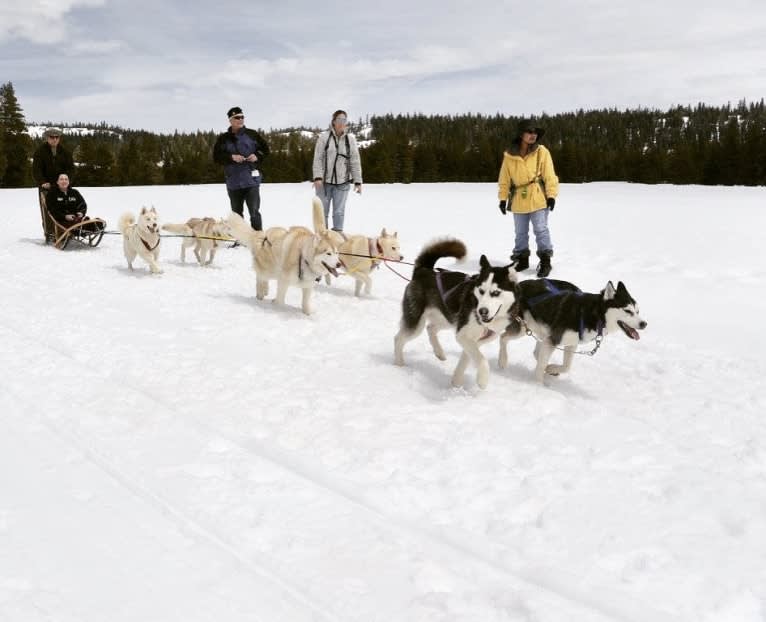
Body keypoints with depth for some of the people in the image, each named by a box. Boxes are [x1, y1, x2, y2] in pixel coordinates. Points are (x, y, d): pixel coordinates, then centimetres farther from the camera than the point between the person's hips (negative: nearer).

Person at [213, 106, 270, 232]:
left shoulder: (252, 134, 4)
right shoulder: (223, 138, 4)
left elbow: (265, 149, 10)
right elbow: (216, 156, 0)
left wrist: (257, 156, -10)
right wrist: (231, 157, -15)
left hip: (252, 180, -2)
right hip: (233, 182, 2)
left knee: (254, 212, -9)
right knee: (237, 213, 12)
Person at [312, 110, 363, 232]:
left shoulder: (350, 138, 2)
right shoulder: (324, 136, -2)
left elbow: (355, 161, 3)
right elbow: (318, 158, -4)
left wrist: (357, 182, 0)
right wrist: (317, 177, -14)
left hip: (342, 182, 1)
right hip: (324, 181, -1)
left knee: (339, 212, 3)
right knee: (322, 211, 4)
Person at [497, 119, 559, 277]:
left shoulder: (541, 152, -5)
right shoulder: (510, 155, -1)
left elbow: (549, 176, -5)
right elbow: (504, 179, 5)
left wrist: (551, 195, -10)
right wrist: (503, 198, 4)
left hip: (538, 199, -2)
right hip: (518, 201, 3)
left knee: (541, 230, -3)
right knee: (520, 233, 14)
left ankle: (545, 261, 5)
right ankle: (522, 259, 27)